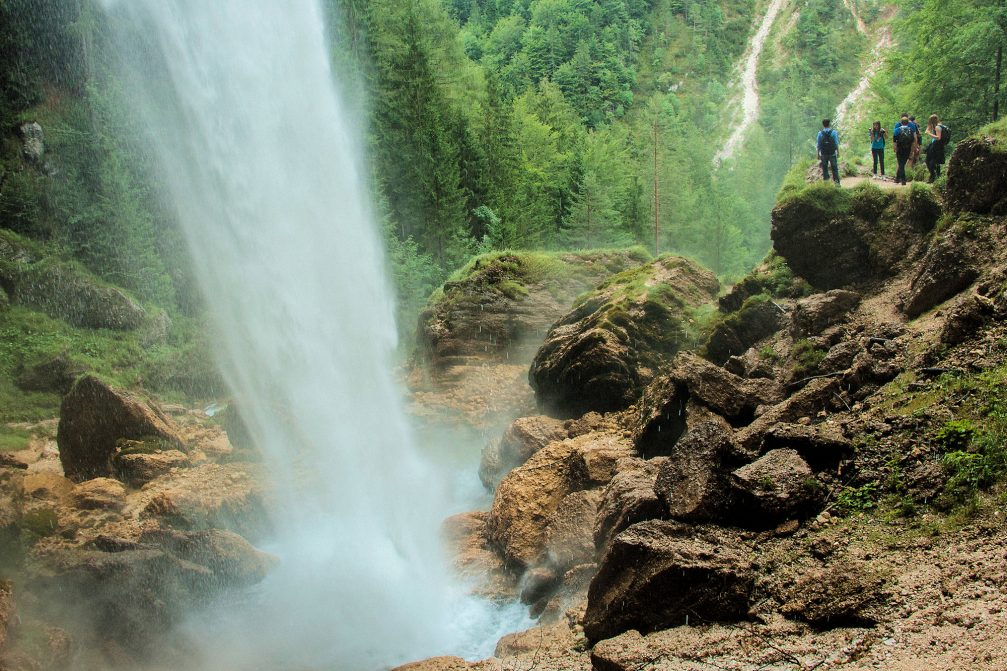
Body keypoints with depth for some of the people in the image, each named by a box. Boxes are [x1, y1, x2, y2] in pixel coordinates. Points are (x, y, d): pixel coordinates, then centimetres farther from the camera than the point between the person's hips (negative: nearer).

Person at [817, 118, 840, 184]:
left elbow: (819, 145, -1)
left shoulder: (820, 133, -3)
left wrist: (818, 154, 6)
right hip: (832, 154, -1)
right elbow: (836, 143, -5)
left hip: (823, 154, 1)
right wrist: (838, 152, 3)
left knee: (825, 169, 8)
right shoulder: (833, 132, -6)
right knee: (834, 169, 6)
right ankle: (837, 183, 4)